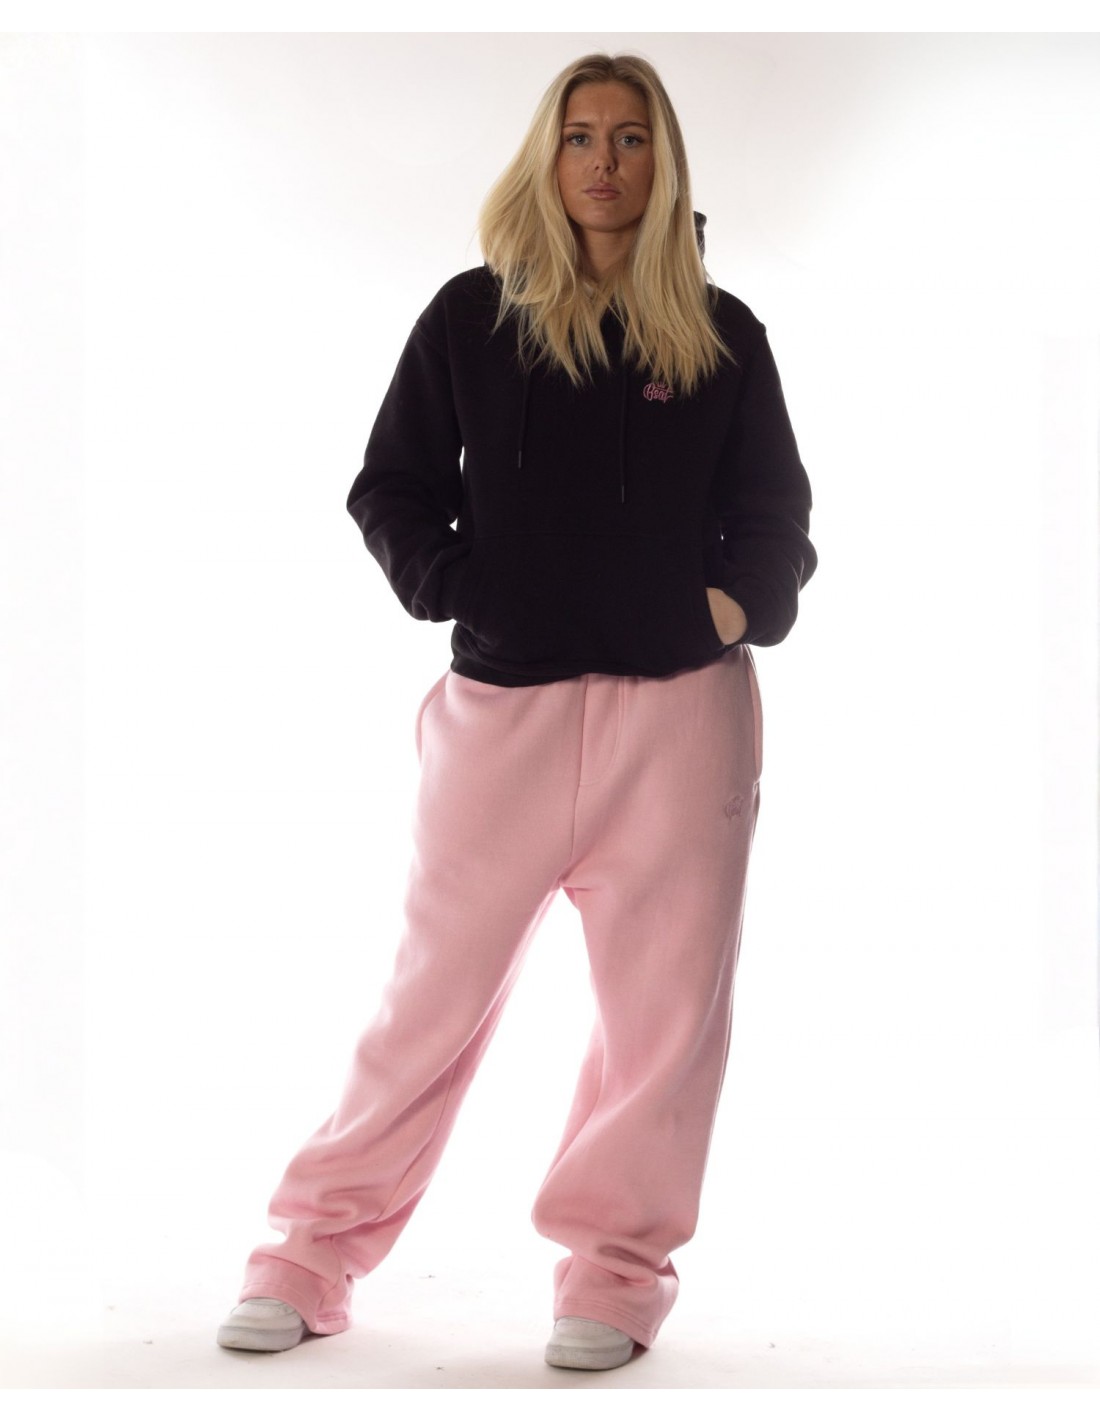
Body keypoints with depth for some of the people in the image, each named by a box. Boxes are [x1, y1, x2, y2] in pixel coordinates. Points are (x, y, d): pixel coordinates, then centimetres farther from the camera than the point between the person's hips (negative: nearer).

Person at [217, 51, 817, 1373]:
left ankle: (615, 1268, 17)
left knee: (664, 1003, 3)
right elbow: (394, 484, 8)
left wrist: (741, 601, -4)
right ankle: (313, 1257, 14)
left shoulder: (720, 335, 7)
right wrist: (447, 585, -7)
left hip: (682, 708, 1)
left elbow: (774, 512, 13)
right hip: (501, 705, -1)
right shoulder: (472, 316, 5)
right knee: (436, 991, 3)